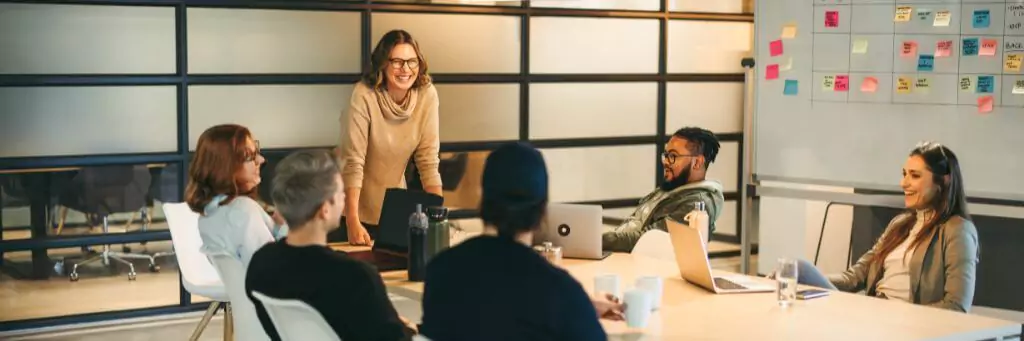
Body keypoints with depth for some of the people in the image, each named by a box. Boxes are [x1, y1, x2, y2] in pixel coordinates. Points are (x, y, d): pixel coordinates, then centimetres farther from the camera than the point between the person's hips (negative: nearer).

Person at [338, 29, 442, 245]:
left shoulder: (427, 94, -12)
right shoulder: (364, 96, -23)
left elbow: (428, 160, -9)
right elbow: (353, 162, -25)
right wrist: (353, 223, -31)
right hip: (354, 205, -4)